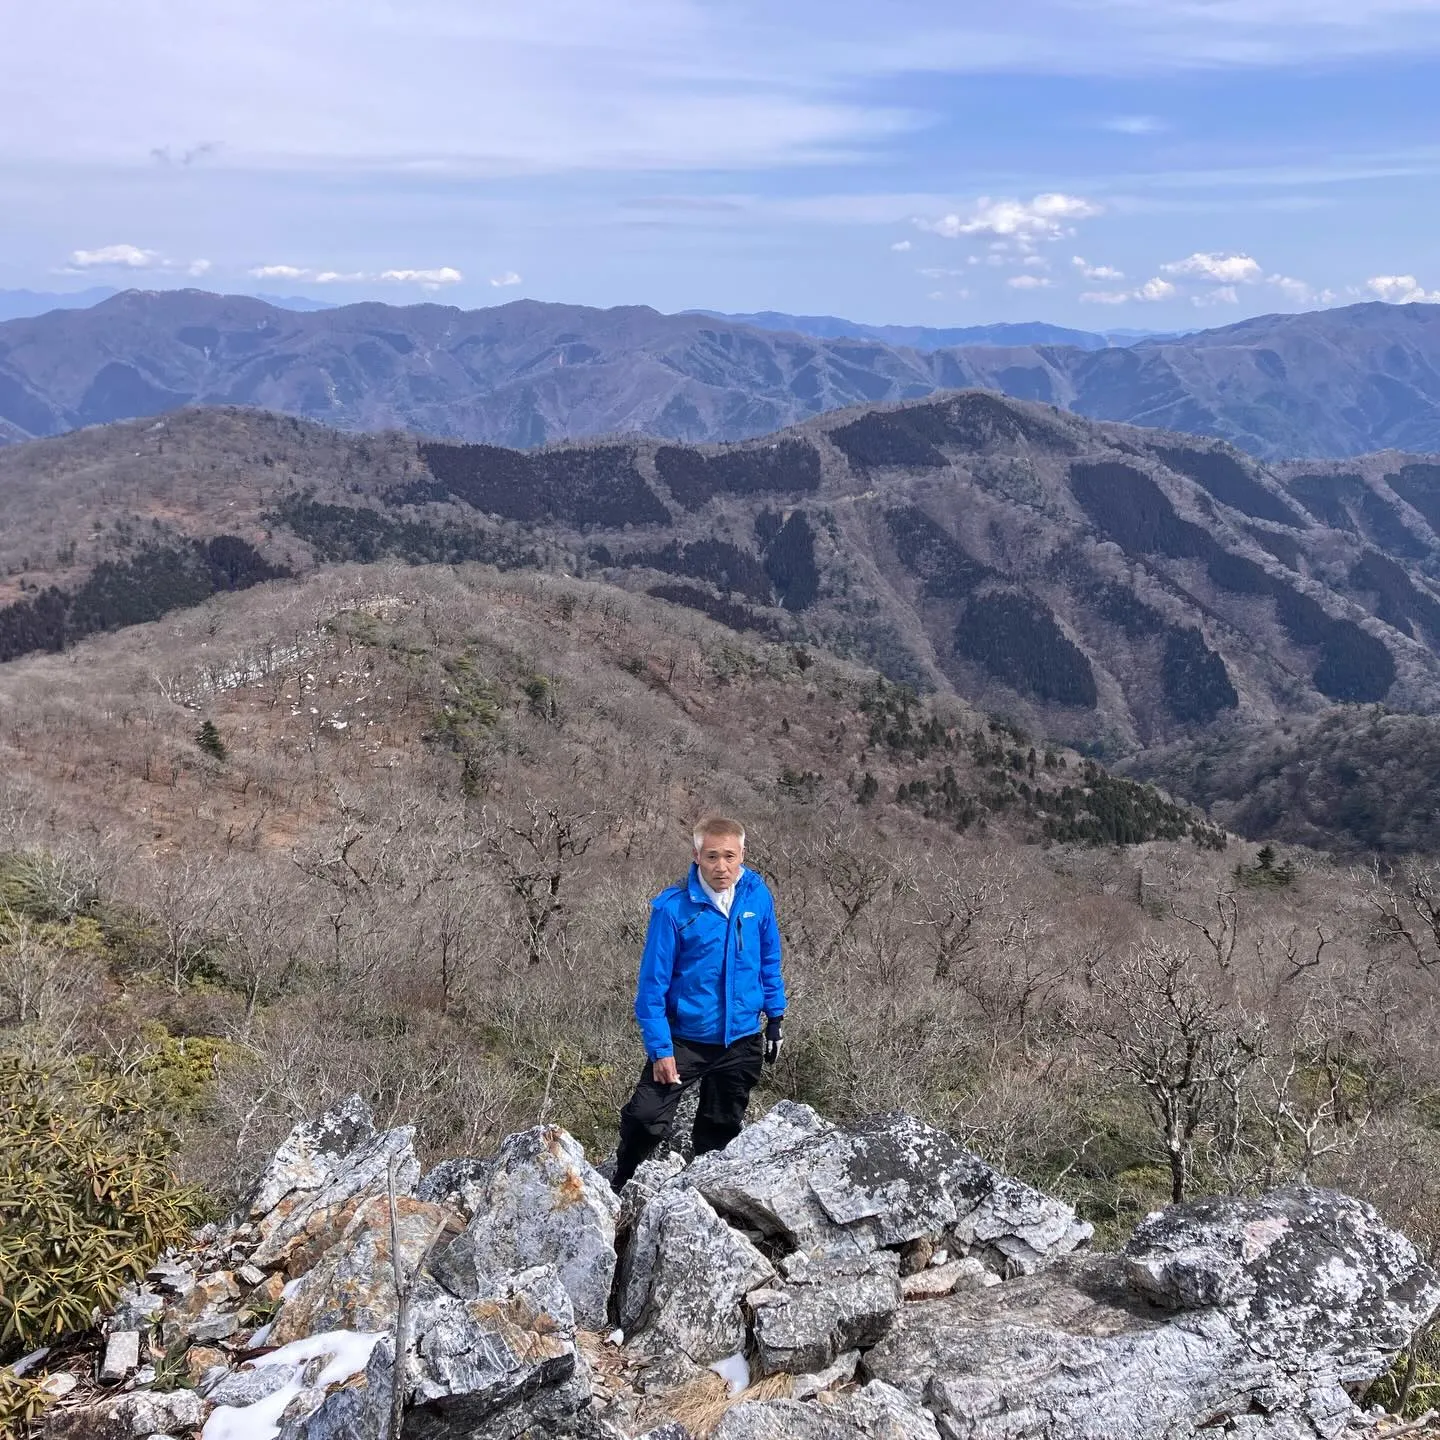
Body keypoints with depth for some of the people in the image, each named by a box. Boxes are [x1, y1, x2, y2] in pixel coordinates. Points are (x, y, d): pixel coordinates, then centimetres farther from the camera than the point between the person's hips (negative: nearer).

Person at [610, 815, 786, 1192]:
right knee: (644, 1120, -11)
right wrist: (659, 1048, -15)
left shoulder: (757, 896, -7)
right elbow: (653, 983, -13)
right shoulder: (673, 908, -18)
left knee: (721, 1132, 16)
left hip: (742, 1041, 3)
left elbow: (769, 961, 8)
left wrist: (776, 1017, 9)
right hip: (685, 1039, -3)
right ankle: (619, 1193, 13)